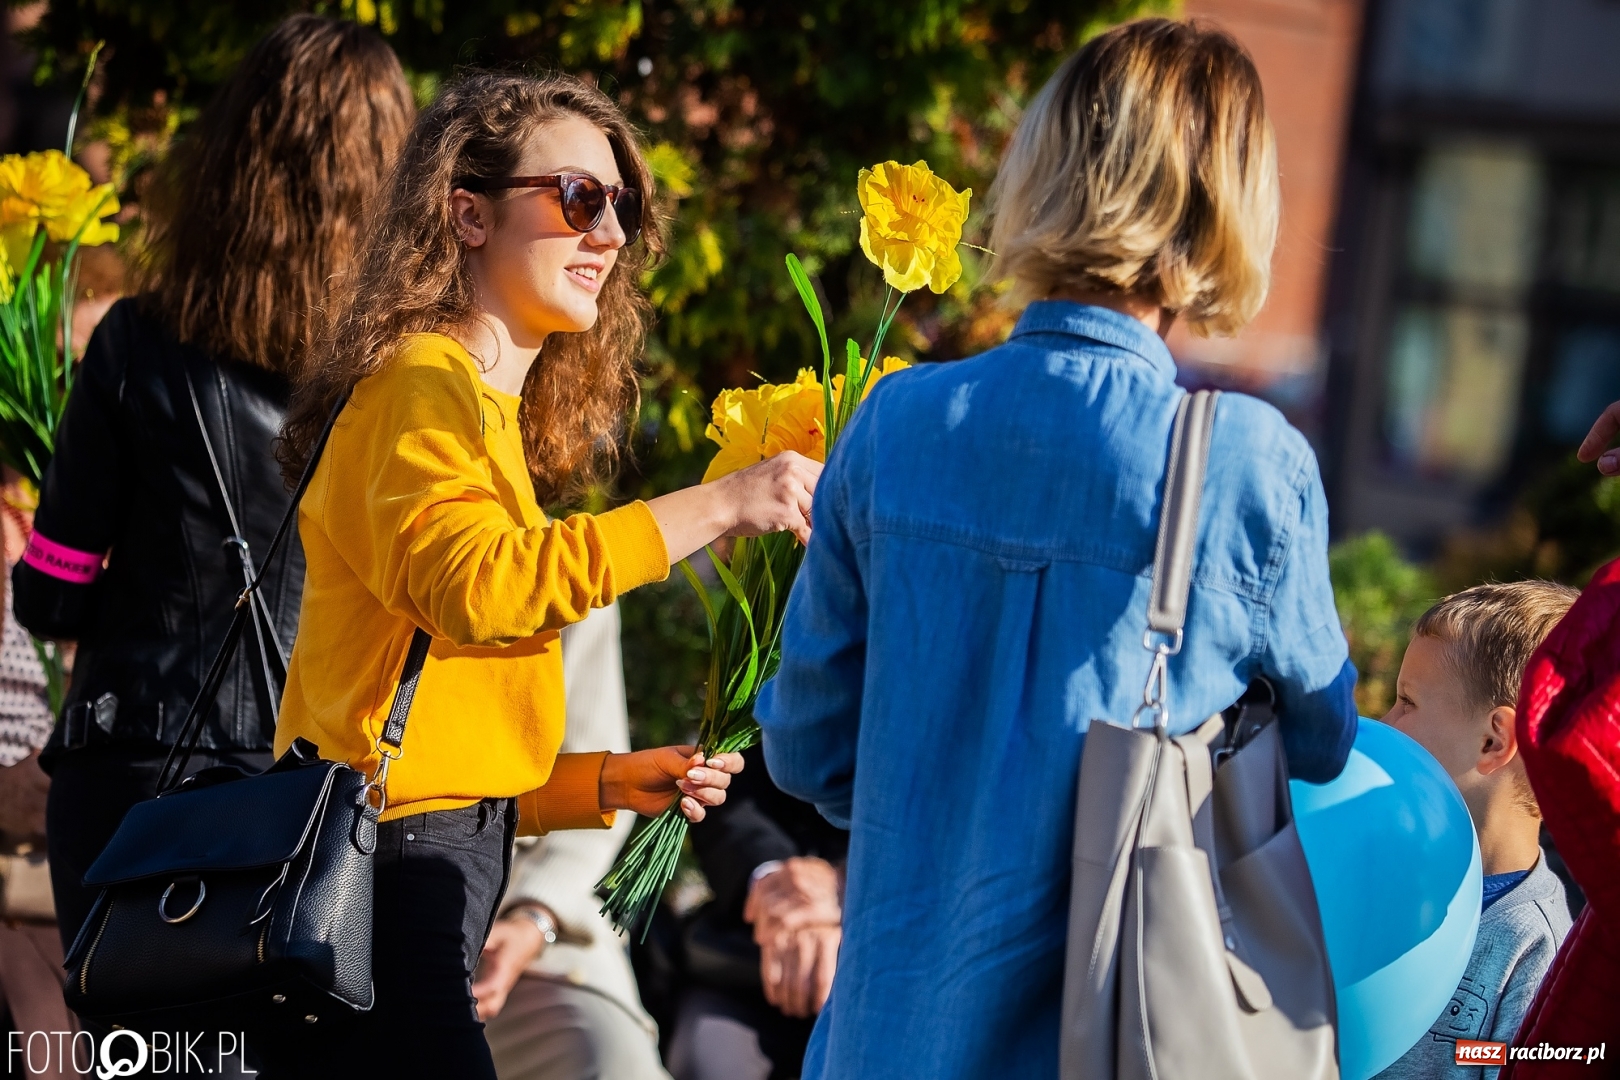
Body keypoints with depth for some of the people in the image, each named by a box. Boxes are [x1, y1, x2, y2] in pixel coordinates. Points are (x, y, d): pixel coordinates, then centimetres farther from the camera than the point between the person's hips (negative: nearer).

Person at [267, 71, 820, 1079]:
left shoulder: (489, 408, 22)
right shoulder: (425, 384, -7)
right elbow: (475, 583, -28)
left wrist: (611, 781, 10)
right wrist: (716, 506, -24)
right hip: (391, 871, -10)